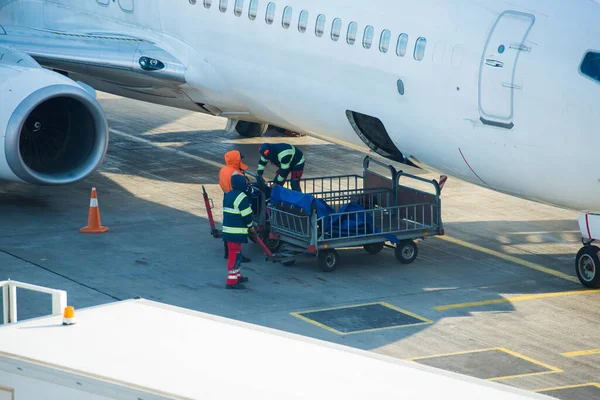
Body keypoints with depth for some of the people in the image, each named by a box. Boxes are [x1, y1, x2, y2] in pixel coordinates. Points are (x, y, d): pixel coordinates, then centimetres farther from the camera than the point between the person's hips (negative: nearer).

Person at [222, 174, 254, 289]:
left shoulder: (228, 195, 13)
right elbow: (246, 214, -15)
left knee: (234, 253, 21)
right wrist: (251, 226, 3)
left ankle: (237, 276, 32)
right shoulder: (241, 197, -16)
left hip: (227, 230, 9)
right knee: (235, 255, -7)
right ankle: (231, 281, -9)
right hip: (237, 231, -9)